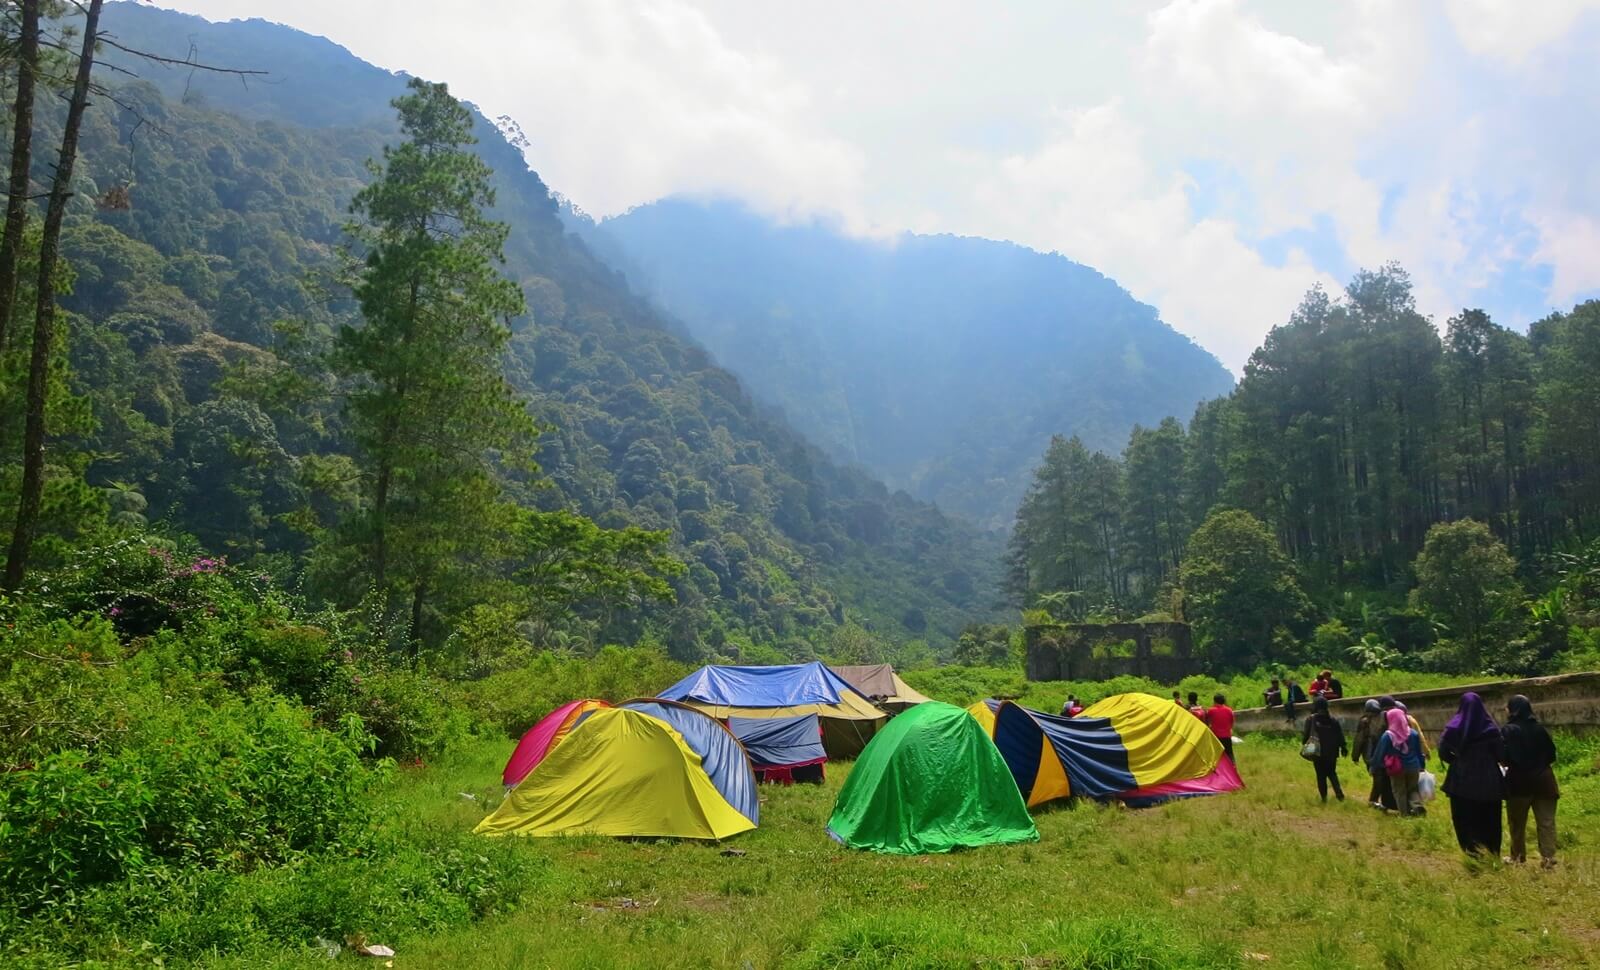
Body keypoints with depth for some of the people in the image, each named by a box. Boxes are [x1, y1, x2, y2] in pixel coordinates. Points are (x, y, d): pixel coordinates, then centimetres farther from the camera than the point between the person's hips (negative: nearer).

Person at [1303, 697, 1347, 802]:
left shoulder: (1311, 720, -10)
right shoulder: (1333, 720, -1)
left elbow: (1306, 735, -9)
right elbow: (1340, 736, 1)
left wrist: (1304, 744, 6)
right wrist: (1343, 748, 9)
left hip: (1318, 753, -3)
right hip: (1331, 753, 3)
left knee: (1321, 776, 6)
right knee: (1332, 773, 18)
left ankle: (1324, 797, 5)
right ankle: (1339, 793, 2)